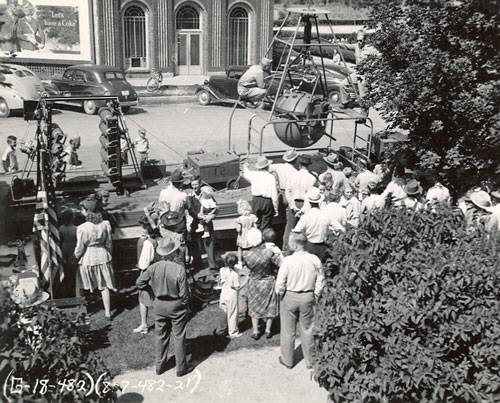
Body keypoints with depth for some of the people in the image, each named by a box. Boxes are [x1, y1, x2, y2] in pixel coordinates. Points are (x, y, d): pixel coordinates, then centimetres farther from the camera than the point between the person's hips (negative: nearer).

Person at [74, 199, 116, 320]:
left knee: (86, 286, 15)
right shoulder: (105, 224, -9)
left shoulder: (82, 228, -21)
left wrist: (75, 257, 6)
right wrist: (108, 254, 18)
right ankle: (108, 312, 19)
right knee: (104, 286, 13)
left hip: (88, 258, -3)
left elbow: (80, 248, -13)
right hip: (103, 256, 3)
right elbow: (109, 243, 1)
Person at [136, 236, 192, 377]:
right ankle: (181, 367, 23)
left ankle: (160, 366, 32)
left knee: (161, 336, 19)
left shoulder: (153, 268, -13)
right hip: (176, 306, -3)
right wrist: (185, 306, 1)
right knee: (179, 337, 12)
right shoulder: (179, 269, -22)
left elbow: (139, 283, 0)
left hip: (159, 305, 3)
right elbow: (184, 294, -16)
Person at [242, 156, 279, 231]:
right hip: (267, 202, -3)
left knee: (257, 223, 14)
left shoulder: (254, 174, 0)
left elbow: (246, 174, 26)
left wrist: (245, 167, 49)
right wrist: (276, 209, -4)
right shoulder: (271, 177, -10)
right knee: (265, 225, 3)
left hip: (256, 200, 3)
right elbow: (274, 195, -12)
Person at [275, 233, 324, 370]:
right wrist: (316, 295, 11)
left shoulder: (288, 261, -18)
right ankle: (310, 361, 28)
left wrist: (280, 293, 6)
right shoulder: (314, 259, -8)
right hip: (308, 297, 3)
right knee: (307, 330, 17)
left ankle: (287, 360, 27)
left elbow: (280, 283, -13)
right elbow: (320, 280, -1)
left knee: (288, 331, 13)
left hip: (290, 297, -3)